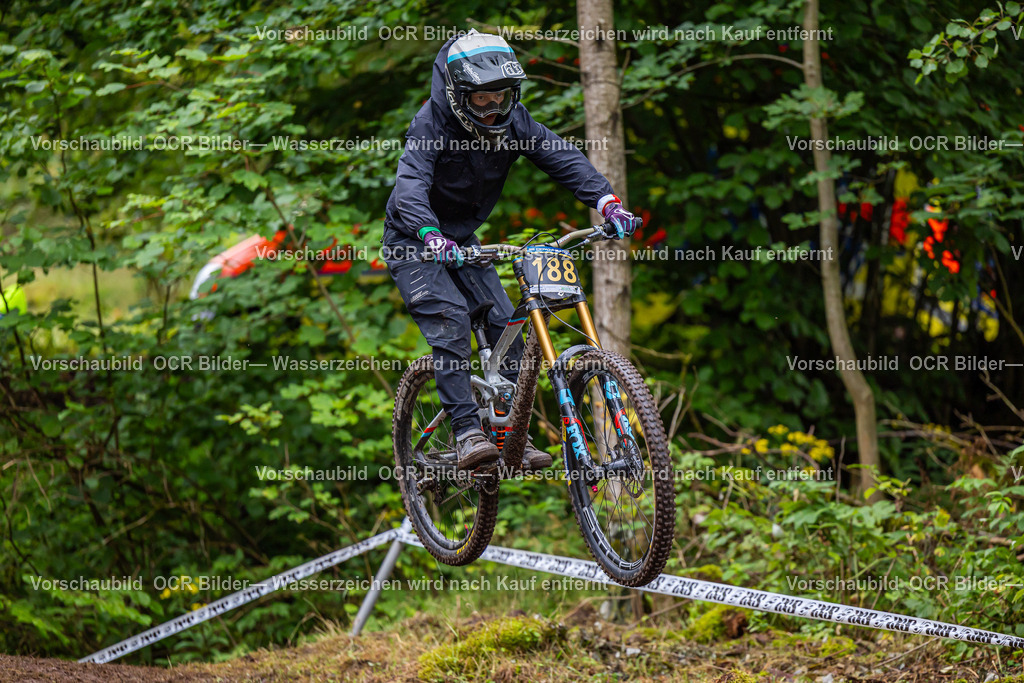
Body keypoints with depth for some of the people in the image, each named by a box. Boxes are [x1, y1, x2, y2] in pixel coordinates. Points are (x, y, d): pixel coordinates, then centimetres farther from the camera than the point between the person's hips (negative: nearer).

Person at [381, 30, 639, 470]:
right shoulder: (432, 123, -26)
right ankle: (466, 433, -28)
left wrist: (606, 201, -35)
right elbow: (410, 185, -40)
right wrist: (431, 235, -59)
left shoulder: (512, 122, -10)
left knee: (505, 326, -5)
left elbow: (563, 157, -17)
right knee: (450, 319, -25)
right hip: (414, 243, -6)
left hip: (462, 240, 6)